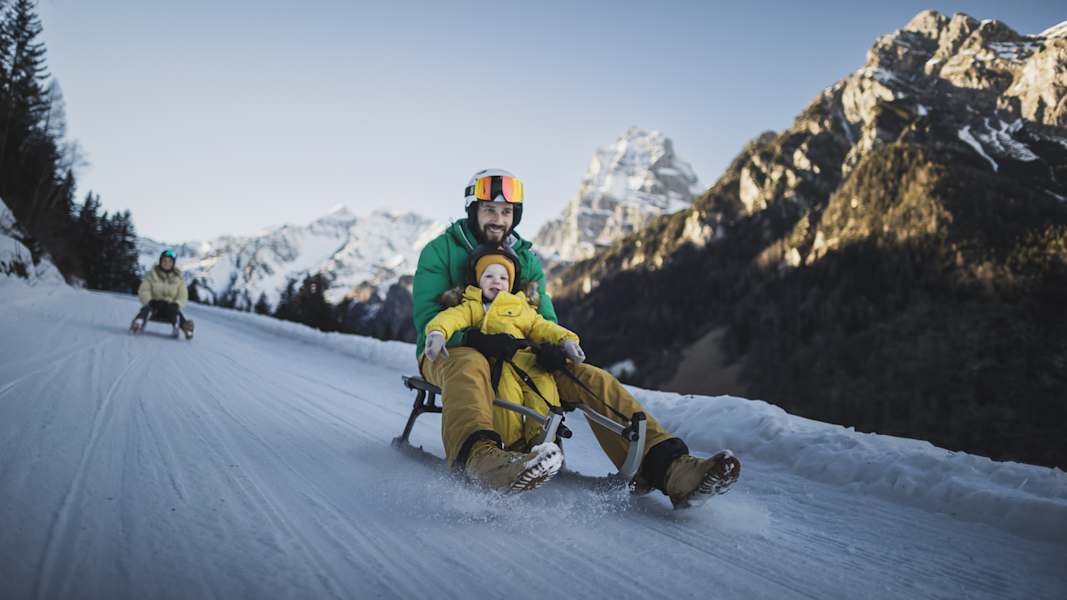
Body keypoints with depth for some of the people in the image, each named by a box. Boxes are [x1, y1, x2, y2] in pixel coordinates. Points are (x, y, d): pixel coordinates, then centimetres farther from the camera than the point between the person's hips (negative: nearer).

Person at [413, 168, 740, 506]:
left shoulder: (526, 258, 14)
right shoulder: (440, 251, 0)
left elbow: (546, 319, 11)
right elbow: (427, 320, -10)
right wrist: (475, 338, -30)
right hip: (448, 352, -4)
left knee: (593, 379, -17)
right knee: (469, 365, -43)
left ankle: (668, 468, -28)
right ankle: (480, 458, -72)